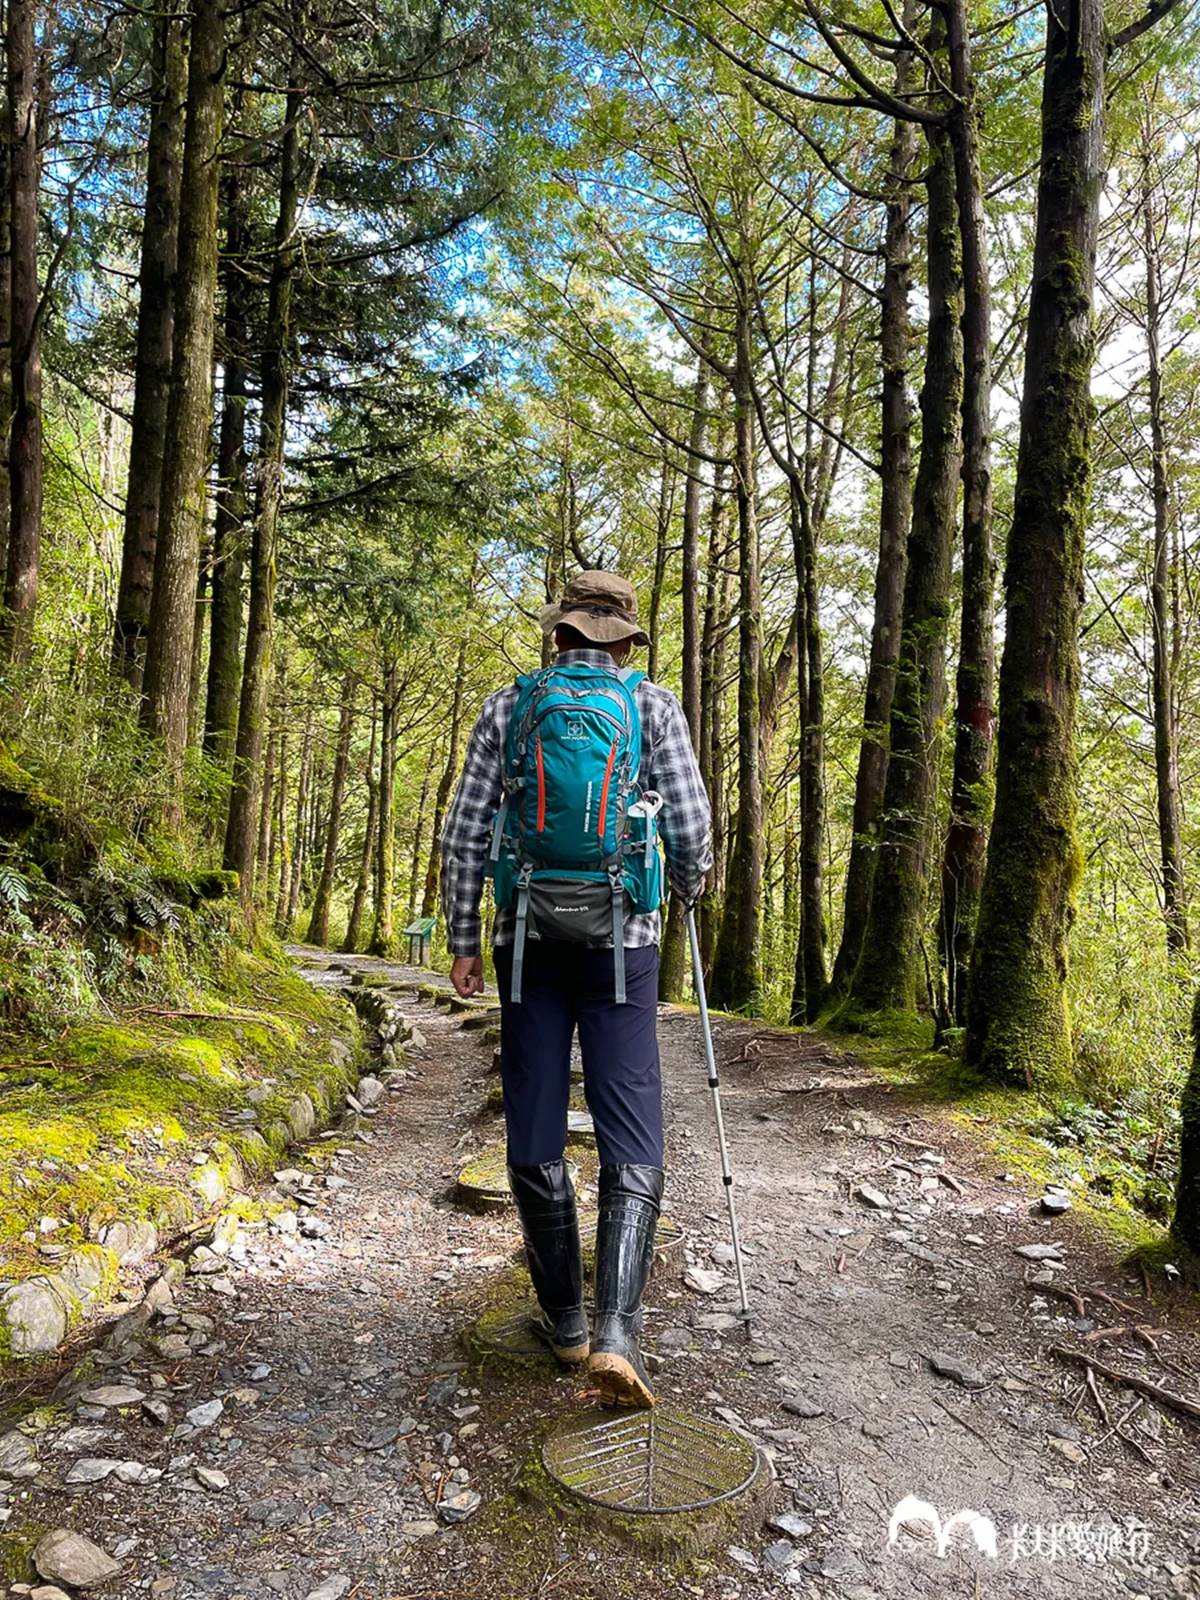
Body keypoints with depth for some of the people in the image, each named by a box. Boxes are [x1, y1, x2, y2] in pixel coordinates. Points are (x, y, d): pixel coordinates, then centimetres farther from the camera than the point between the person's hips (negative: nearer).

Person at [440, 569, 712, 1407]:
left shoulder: (507, 705, 5)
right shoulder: (653, 704, 1)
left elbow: (466, 832, 2)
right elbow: (691, 826, -3)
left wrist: (463, 938, 9)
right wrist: (689, 891, 18)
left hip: (527, 940, 2)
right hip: (621, 939, -1)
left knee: (536, 1135, 11)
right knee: (632, 1142, 4)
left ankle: (565, 1321, 22)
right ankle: (616, 1330, -8)